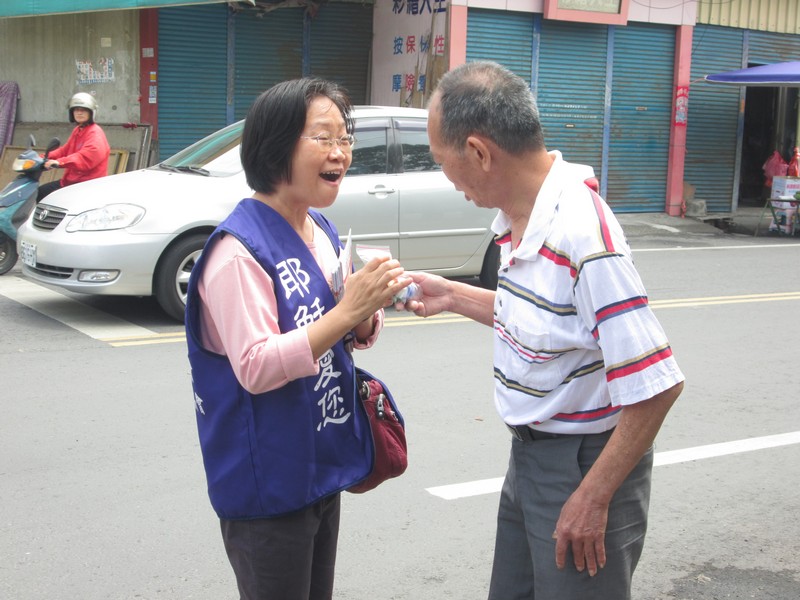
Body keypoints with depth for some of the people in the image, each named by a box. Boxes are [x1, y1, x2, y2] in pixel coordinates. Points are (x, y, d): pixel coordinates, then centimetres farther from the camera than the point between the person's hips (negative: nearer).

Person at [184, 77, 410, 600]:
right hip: (269, 481, -8)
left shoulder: (321, 230, 6)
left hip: (322, 465, 8)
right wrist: (346, 311, -30)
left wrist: (369, 310, -10)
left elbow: (356, 337, 13)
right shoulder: (240, 249, -20)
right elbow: (255, 368, -26)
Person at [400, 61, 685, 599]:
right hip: (529, 453, 9)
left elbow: (656, 384, -28)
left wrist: (593, 499, -22)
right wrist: (453, 296, 11)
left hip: (585, 460, -9)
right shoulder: (519, 217, 0)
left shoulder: (582, 234, -28)